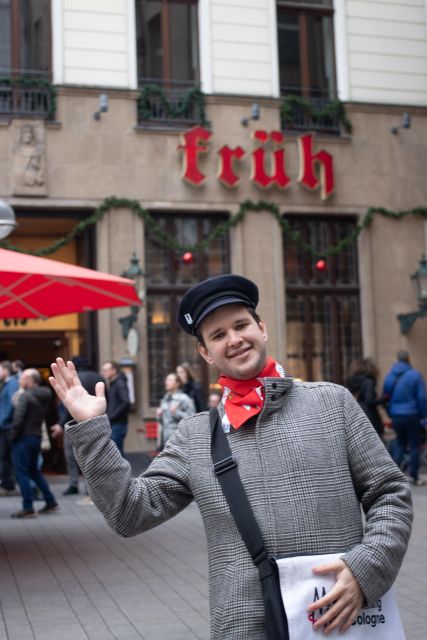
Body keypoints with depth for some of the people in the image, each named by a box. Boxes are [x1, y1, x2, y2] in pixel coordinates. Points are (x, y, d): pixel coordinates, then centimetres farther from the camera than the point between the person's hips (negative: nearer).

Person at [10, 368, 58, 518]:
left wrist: (14, 435, -9)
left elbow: (18, 419, -21)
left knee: (22, 473, -2)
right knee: (34, 471, 20)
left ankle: (28, 508, -2)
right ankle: (50, 501, 20)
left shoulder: (25, 396, -15)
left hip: (24, 438, -8)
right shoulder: (44, 396, 10)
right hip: (37, 437, 8)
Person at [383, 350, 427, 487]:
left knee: (399, 445, 17)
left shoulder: (389, 376, 5)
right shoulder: (415, 375, -10)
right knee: (414, 446, 4)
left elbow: (385, 397, 8)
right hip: (412, 416, -5)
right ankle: (414, 478, 7)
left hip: (396, 417, 5)